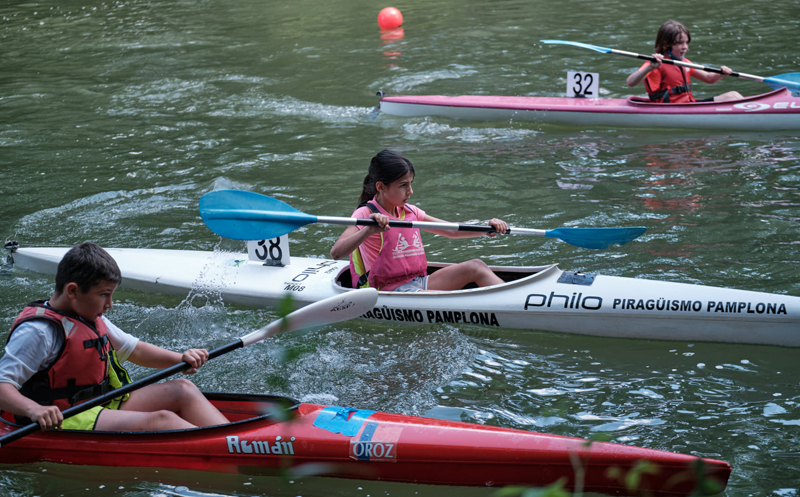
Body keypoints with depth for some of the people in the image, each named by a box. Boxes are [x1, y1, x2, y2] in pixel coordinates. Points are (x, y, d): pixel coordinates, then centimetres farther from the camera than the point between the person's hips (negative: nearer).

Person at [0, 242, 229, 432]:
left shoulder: (93, 320, 15)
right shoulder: (37, 331, -16)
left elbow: (133, 349, 26)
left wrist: (179, 359, 10)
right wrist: (34, 410, -41)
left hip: (104, 408, 11)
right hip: (65, 422, -10)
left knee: (182, 390, 1)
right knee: (161, 420, -26)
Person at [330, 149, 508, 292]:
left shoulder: (410, 212, 13)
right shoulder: (366, 214, -10)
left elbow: (451, 231, 18)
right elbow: (336, 253, -25)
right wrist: (369, 231, -42)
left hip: (419, 284, 8)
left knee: (475, 267, -6)